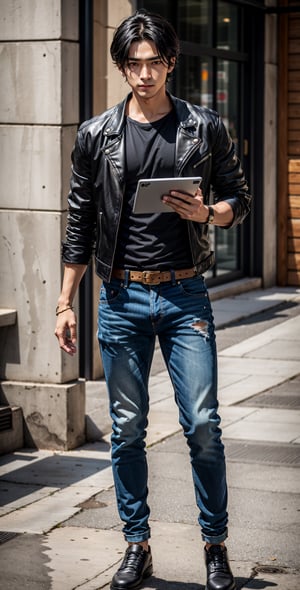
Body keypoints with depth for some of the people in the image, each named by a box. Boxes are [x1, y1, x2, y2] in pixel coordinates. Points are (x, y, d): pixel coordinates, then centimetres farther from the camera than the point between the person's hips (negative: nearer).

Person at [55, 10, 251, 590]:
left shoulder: (205, 128, 3)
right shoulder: (97, 135, 5)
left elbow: (238, 199, 10)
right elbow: (80, 223, 8)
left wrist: (207, 212, -13)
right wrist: (65, 303, 6)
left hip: (185, 295, -1)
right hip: (122, 297, 1)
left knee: (203, 425, -3)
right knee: (127, 429, 7)